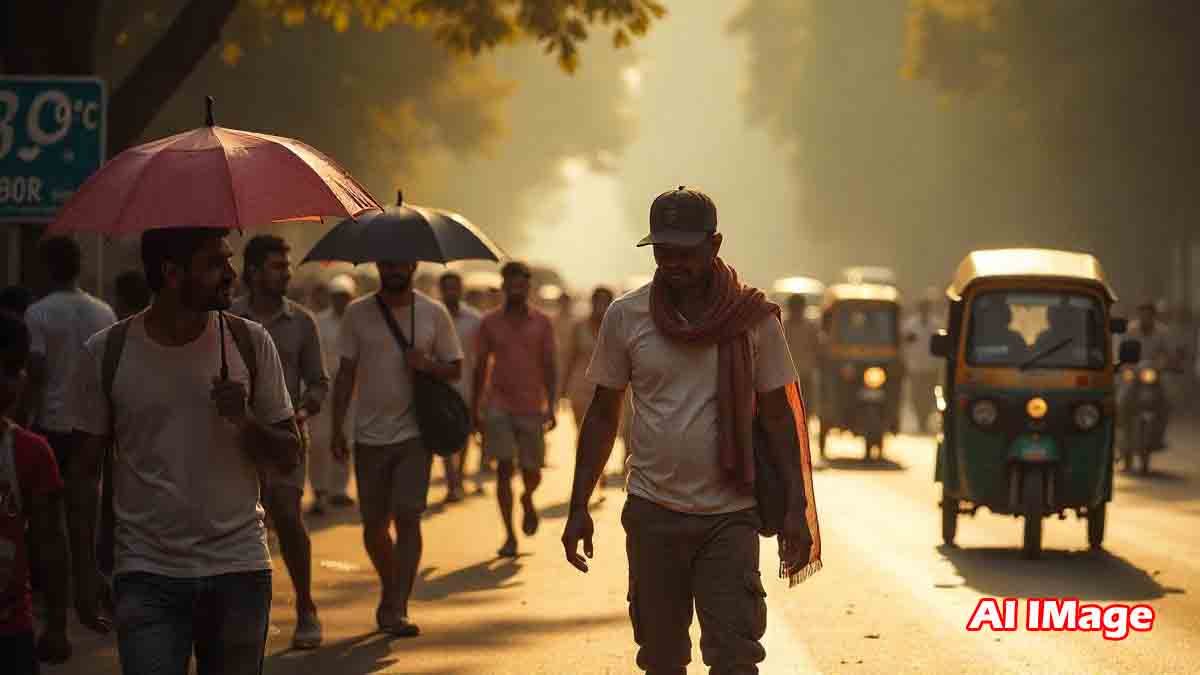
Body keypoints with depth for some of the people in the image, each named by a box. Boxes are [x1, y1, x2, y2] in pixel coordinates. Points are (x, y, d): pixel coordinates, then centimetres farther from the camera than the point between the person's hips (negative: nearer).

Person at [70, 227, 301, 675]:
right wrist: (85, 570, 0)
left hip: (238, 570, 2)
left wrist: (245, 420, -15)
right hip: (147, 575, -2)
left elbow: (289, 457, 5)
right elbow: (85, 470, 5)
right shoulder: (107, 353, -1)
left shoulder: (250, 343, 3)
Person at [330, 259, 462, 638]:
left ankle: (395, 610, -11)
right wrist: (337, 429, 1)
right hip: (370, 436, 2)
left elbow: (455, 369, 8)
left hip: (414, 435, -2)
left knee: (407, 518, -13)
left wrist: (427, 365, -14)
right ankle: (391, 591, 31)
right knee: (374, 526, 8)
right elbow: (345, 374, 6)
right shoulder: (358, 314, 4)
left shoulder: (434, 313, 3)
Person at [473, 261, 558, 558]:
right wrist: (475, 408, 11)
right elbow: (481, 366, 10)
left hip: (531, 408, 0)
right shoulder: (490, 322, 4)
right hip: (499, 407, 0)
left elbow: (550, 367, 1)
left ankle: (527, 501, 40)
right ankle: (510, 536, -4)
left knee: (531, 472, 4)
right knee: (504, 469, -8)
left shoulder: (542, 322, 2)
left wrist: (551, 406, -8)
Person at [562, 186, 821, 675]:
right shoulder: (625, 317, 1)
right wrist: (579, 507, 4)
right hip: (652, 511, 2)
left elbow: (779, 415, 2)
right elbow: (603, 415, 8)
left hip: (729, 516, -2)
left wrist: (797, 508, -4)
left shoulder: (752, 318, -2)